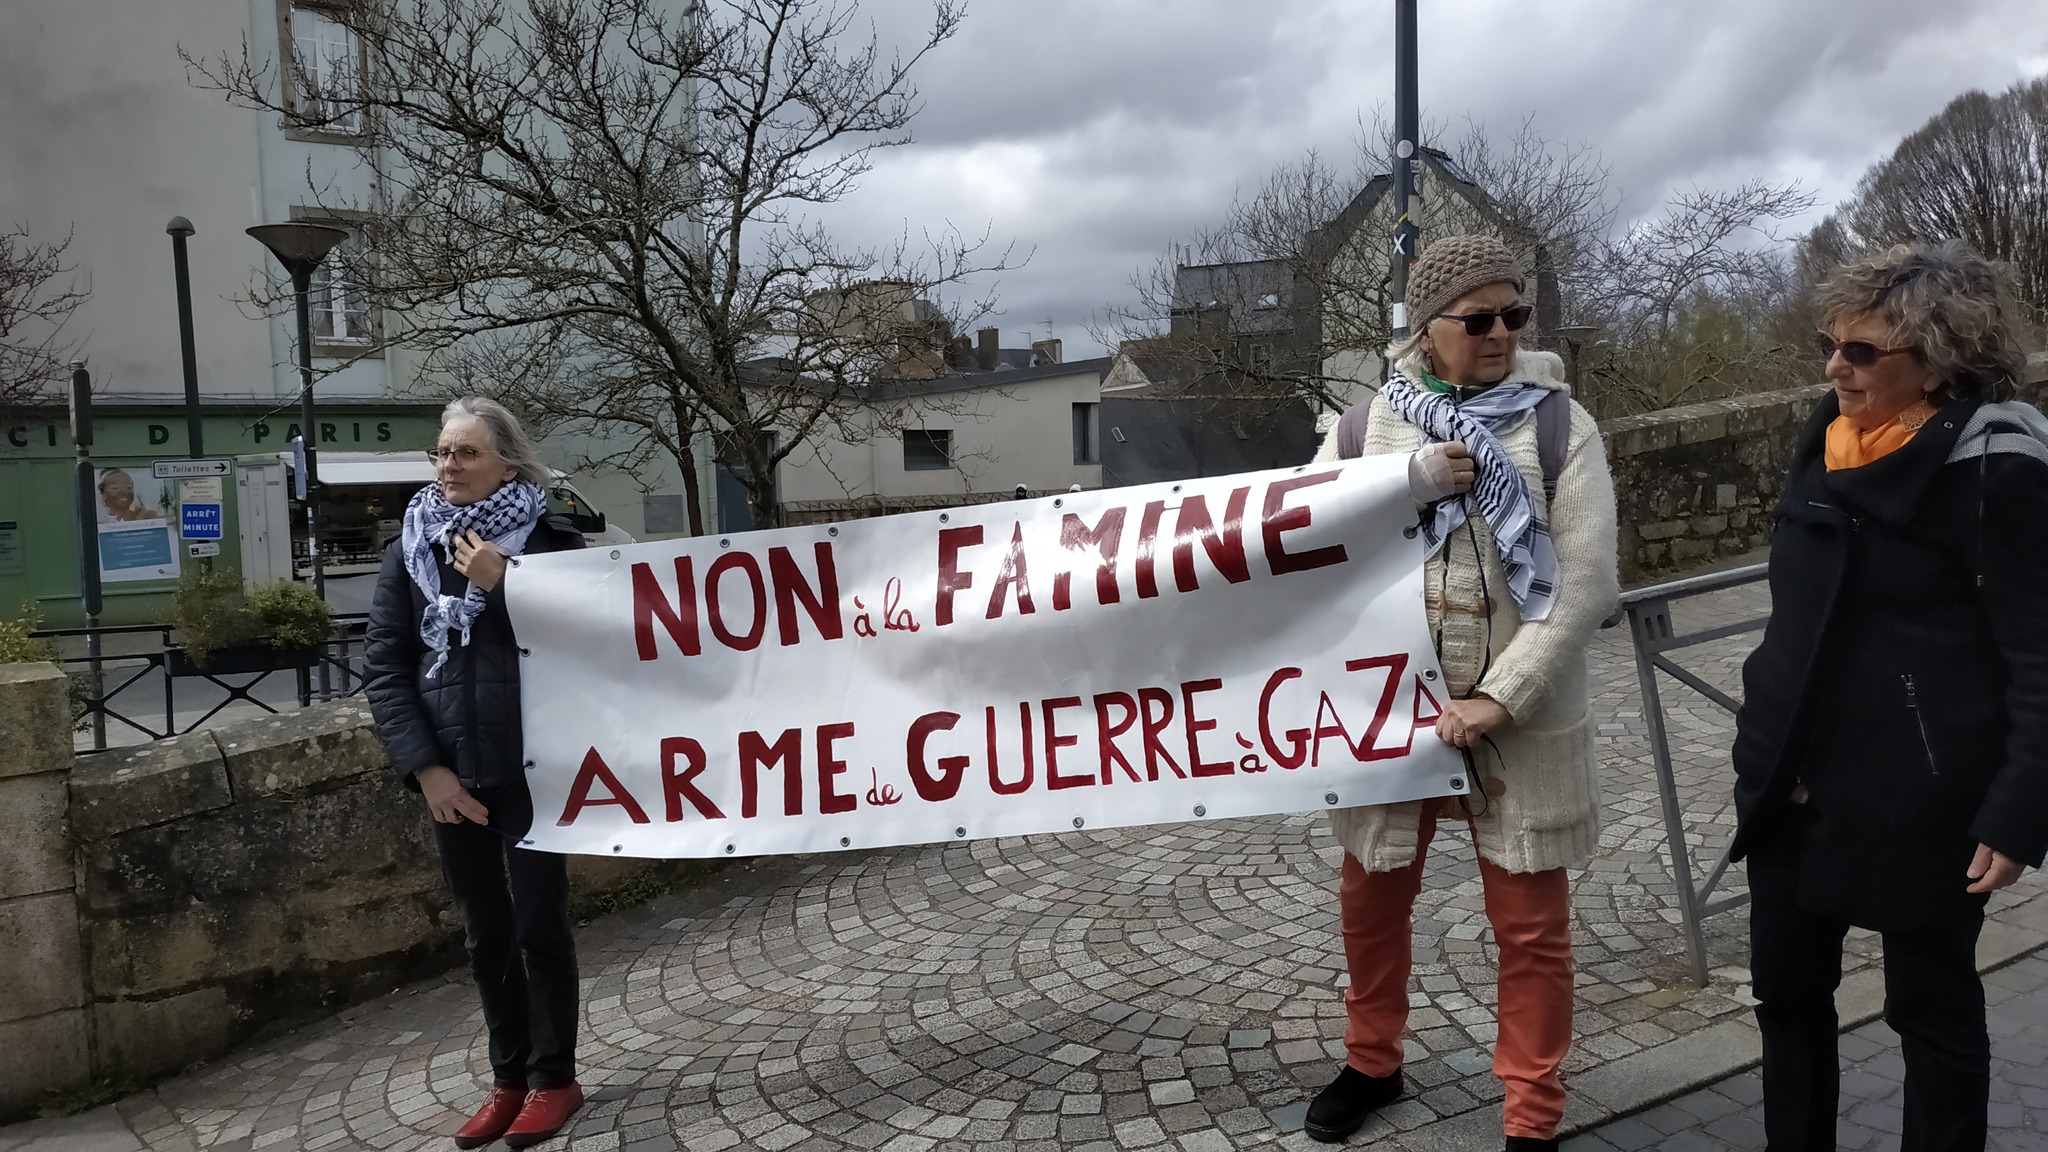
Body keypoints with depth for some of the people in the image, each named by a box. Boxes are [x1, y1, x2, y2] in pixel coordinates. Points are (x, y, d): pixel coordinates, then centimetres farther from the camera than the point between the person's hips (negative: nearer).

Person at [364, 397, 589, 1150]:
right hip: (452, 773, 4)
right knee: (484, 932, 13)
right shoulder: (412, 545, 5)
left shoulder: (550, 538, -4)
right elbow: (384, 666, 3)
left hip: (533, 768, -4)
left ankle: (554, 1080, 19)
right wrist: (424, 766, -6)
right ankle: (509, 1079, 26)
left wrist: (503, 584, -19)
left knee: (538, 923, 3)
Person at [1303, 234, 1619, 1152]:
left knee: (1531, 923, 8)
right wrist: (1411, 482, -18)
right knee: (1372, 896, 17)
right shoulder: (1368, 424, 0)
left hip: (1521, 720, -2)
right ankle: (1372, 1064, 41)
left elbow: (1586, 585, -10)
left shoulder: (1560, 425, -5)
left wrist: (1500, 699, -17)